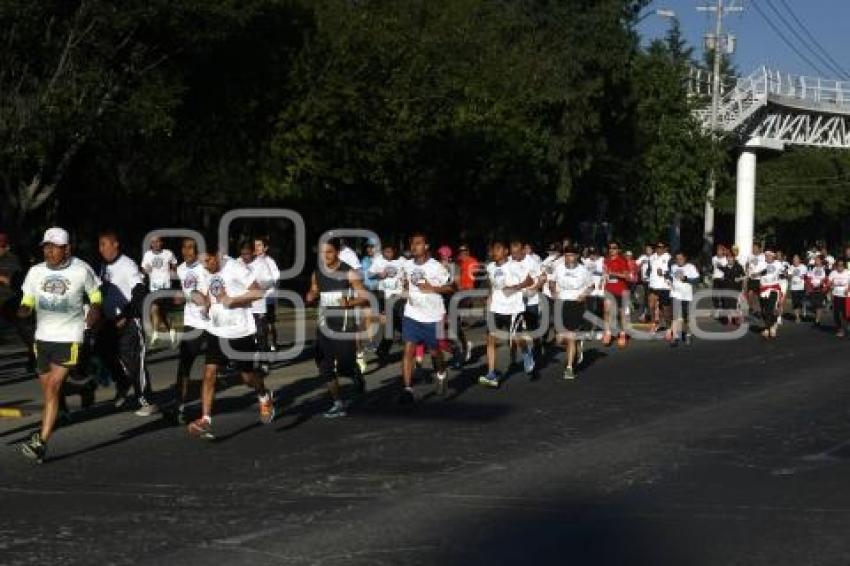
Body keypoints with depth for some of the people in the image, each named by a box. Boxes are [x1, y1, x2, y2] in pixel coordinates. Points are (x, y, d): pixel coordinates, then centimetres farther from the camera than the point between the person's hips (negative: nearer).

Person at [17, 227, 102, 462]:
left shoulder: (82, 270, -5)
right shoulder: (36, 272, 3)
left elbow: (95, 294, 11)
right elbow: (27, 302, 8)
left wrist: (94, 310, -9)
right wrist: (23, 310, -15)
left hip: (70, 337, -4)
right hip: (43, 337, 4)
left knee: (53, 387, -15)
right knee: (47, 391, 11)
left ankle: (41, 443, -16)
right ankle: (43, 440, 24)